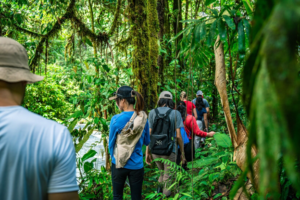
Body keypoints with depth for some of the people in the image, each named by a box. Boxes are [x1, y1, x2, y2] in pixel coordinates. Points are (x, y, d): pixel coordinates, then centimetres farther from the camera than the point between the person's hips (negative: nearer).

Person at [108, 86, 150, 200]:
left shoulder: (116, 119, -14)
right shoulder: (143, 118, -5)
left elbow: (111, 143, -1)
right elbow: (147, 142, 7)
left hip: (119, 164, -2)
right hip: (137, 165, 2)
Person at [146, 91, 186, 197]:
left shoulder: (152, 112, 0)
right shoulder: (175, 113, -4)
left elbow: (149, 134, -2)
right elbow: (178, 136, -8)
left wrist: (147, 152, 5)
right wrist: (182, 153, 1)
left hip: (155, 150, 3)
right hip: (169, 151, -3)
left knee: (163, 172, 28)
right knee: (168, 178, 10)